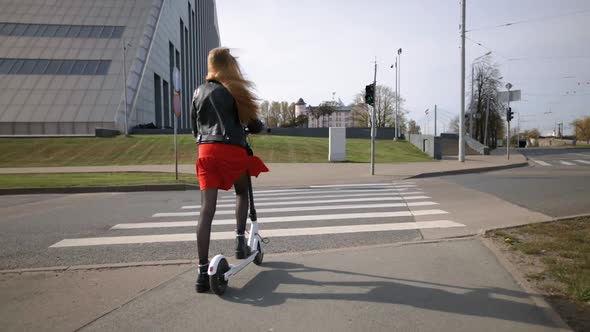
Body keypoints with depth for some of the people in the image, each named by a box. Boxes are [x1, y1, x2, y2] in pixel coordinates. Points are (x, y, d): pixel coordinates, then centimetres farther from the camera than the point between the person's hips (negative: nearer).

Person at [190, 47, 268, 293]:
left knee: (207, 209, -2)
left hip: (206, 150, 3)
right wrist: (254, 127, 26)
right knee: (242, 193, 24)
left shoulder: (199, 92, 17)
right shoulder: (235, 90, 3)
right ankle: (240, 240, 15)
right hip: (232, 150, -3)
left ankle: (203, 270, -2)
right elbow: (254, 124, 4)